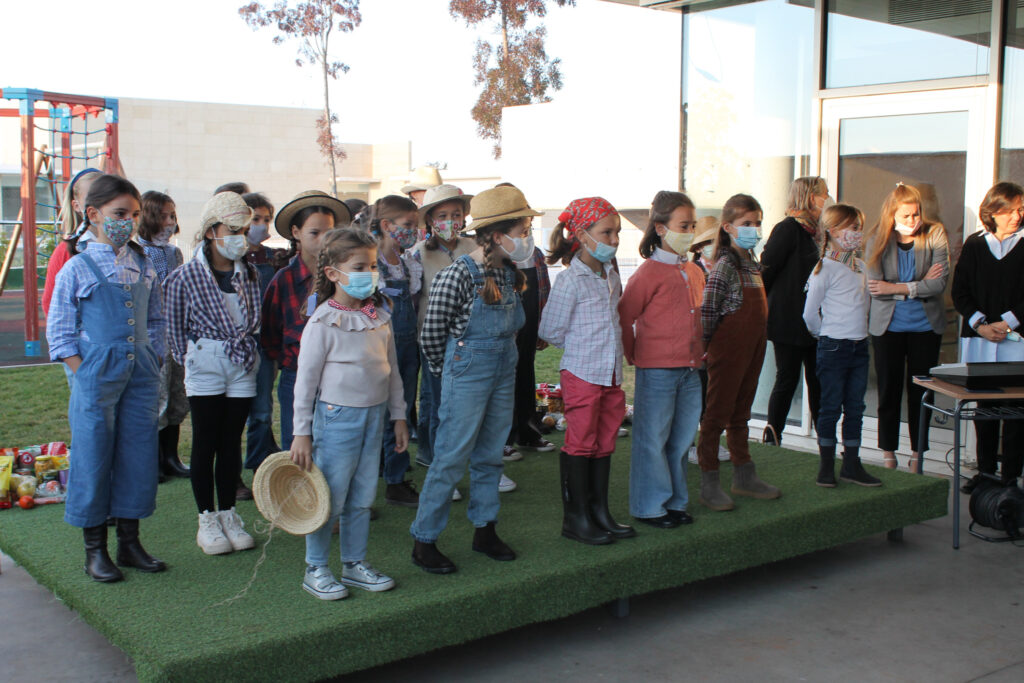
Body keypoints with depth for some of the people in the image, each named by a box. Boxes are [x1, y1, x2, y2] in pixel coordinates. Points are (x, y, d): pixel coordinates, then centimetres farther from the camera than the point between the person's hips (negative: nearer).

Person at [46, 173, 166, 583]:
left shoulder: (144, 267, 10)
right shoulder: (77, 269, -3)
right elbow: (59, 333, -3)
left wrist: (153, 364, 6)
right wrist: (86, 376, -9)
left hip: (140, 375, 4)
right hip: (96, 377, -4)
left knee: (139, 456, 7)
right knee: (93, 458, 1)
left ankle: (129, 542, 21)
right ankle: (95, 551, 14)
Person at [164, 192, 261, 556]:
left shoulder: (249, 274, 3)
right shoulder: (186, 276, -10)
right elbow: (175, 328, -1)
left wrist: (246, 347, 7)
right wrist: (189, 359, 3)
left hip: (242, 363, 4)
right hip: (205, 364, -3)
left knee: (231, 442, 9)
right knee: (205, 443, 3)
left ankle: (228, 515, 19)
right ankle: (207, 519, 13)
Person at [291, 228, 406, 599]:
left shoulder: (380, 316, 6)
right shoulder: (323, 322, -12)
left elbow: (392, 370, 14)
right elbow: (305, 379, -9)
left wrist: (398, 416, 14)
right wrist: (301, 433, -8)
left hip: (374, 415, 6)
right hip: (337, 416, -6)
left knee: (362, 497, 13)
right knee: (330, 498, 1)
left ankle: (355, 564, 26)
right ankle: (316, 569, 16)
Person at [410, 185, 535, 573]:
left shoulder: (510, 274, 3)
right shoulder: (457, 276, -18)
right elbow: (431, 334, -9)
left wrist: (501, 361, 16)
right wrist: (449, 372, 3)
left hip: (503, 376, 7)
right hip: (467, 377, -7)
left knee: (490, 455, 15)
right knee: (452, 458, -1)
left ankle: (484, 531, 29)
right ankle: (424, 541, 10)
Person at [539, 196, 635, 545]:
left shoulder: (612, 277, 9)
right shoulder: (570, 280, -13)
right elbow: (550, 330, -9)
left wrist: (605, 347, 10)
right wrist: (580, 347, 1)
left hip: (611, 375, 7)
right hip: (581, 373, -7)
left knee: (604, 443, 12)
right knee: (580, 444, 1)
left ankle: (600, 512, 23)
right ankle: (576, 518, 11)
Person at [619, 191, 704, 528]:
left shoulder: (695, 272, 12)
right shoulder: (649, 273, -12)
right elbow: (623, 318, -10)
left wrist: (699, 350, 18)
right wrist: (634, 355, -3)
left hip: (690, 370, 7)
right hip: (657, 371, -7)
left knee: (682, 438, 14)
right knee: (653, 439, 2)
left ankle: (674, 501, 26)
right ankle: (649, 506, 13)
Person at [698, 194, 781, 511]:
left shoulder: (753, 263, 12)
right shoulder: (726, 265, -15)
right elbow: (707, 310, -17)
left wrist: (759, 337, 14)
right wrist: (706, 343, -10)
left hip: (752, 348, 8)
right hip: (728, 350, -8)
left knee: (740, 413, 17)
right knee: (717, 414, -2)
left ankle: (744, 477, 26)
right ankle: (709, 485, 4)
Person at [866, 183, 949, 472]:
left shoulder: (935, 235, -7)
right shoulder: (878, 240, -6)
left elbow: (940, 283, -15)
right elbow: (874, 286, -14)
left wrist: (897, 288, -20)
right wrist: (920, 285, -17)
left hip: (925, 326, 0)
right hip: (887, 326, 0)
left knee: (921, 390, 7)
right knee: (889, 390, 6)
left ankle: (917, 453, 20)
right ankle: (888, 454, 19)